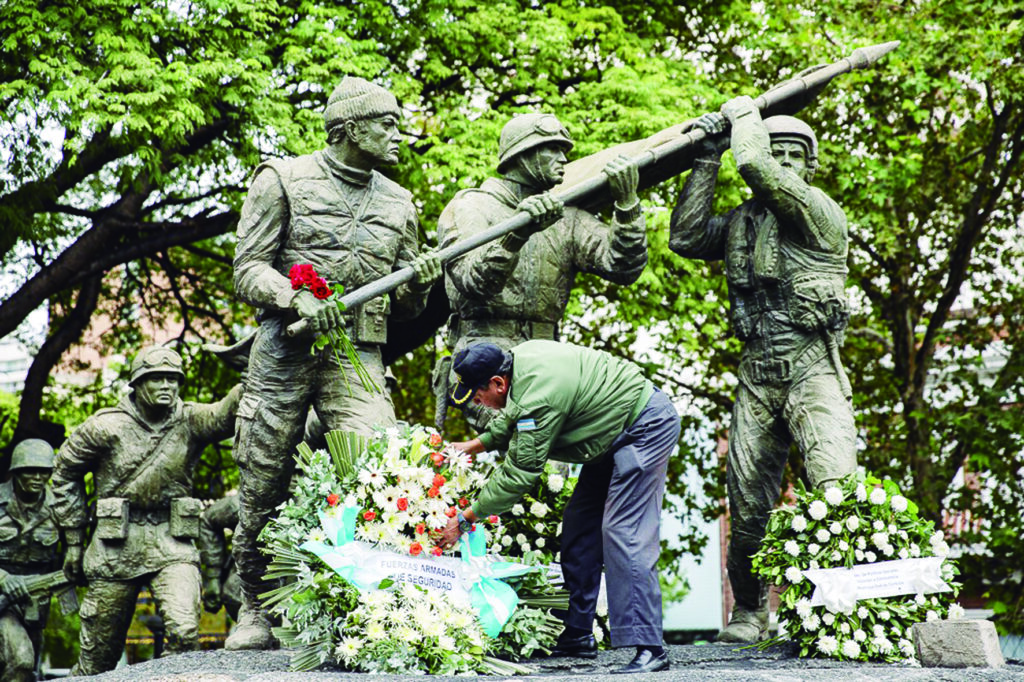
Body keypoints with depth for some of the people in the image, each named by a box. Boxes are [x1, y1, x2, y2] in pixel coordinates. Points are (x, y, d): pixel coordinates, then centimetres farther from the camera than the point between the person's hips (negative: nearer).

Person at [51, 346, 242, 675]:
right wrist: (73, 541, 7)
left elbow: (227, 413, -21)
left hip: (172, 545, 0)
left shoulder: (190, 422, -1)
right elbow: (65, 473, 8)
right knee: (98, 655, 8)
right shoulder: (107, 426, -3)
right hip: (117, 546, 0)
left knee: (185, 633, -19)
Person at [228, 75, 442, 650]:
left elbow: (405, 307, 18)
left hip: (358, 361, 2)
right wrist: (299, 301, -21)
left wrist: (419, 282, -5)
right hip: (284, 352, -2)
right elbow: (249, 267, -2)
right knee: (262, 489, 4)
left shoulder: (398, 203, 15)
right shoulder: (284, 180, 4)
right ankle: (257, 611, 22)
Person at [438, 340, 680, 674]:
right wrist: (473, 445, 11)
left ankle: (649, 649, -18)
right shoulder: (519, 358, -3)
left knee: (623, 533, -18)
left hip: (647, 427, -11)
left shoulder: (539, 395, -31)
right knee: (579, 525, 11)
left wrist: (464, 519, -18)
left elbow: (520, 474, -25)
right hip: (616, 431, 11)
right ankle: (578, 636, 17)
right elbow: (511, 420, 19)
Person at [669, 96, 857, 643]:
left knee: (837, 489, -19)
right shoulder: (740, 222, 16)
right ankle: (749, 613, 22)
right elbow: (684, 239, 7)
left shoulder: (819, 213, -4)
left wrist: (743, 112, 2)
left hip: (812, 368, -5)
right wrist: (706, 157, 9)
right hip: (756, 375, 5)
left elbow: (755, 167, -17)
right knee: (747, 501, 7)